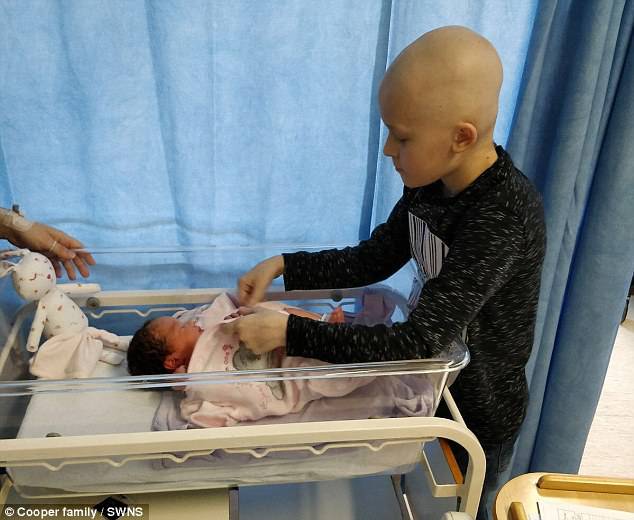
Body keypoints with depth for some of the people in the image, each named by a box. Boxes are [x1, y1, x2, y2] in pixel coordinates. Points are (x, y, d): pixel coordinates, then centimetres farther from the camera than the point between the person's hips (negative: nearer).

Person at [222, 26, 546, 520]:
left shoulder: (503, 218, -35)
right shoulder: (430, 184, -11)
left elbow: (419, 340, -38)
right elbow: (370, 261, -1)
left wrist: (290, 332, -35)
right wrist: (281, 266, -13)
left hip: (481, 409, -6)